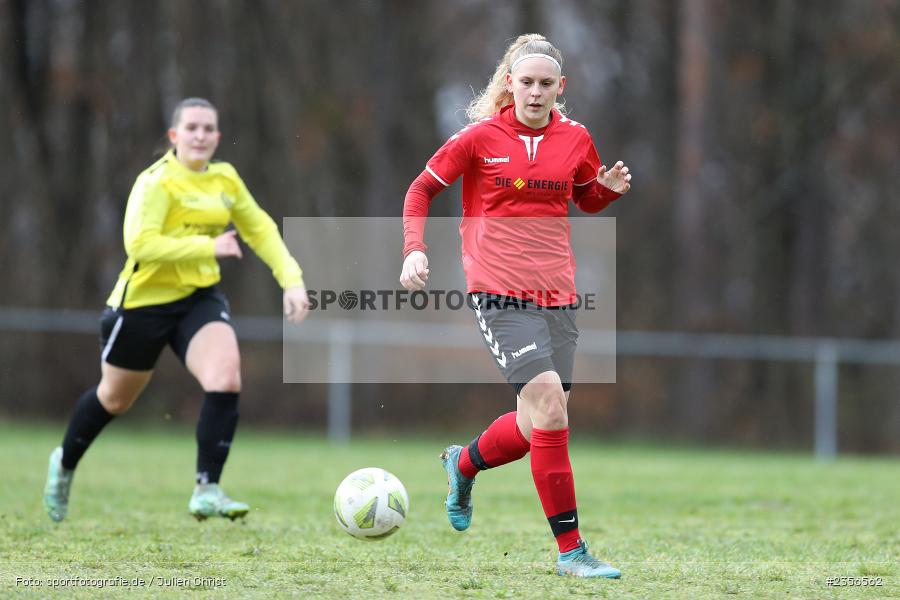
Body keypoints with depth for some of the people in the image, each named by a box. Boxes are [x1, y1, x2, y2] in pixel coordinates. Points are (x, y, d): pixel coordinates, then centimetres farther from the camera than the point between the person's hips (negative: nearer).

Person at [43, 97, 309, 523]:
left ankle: (207, 491, -17)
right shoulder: (157, 183, -19)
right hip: (145, 300, -5)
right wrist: (209, 247, -31)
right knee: (115, 397, 14)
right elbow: (140, 244, -30)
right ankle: (64, 465, 44)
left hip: (200, 298, 5)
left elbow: (260, 229, 13)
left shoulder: (225, 179, 3)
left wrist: (291, 279, 1)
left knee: (226, 379, -22)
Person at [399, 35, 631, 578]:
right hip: (500, 294, -5)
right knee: (550, 406, -19)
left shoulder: (575, 139, 7)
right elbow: (422, 189, 7)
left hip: (558, 295, 5)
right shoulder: (481, 137, -4)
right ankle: (570, 551, -14)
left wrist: (610, 188, 1)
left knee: (539, 422, 6)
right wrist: (415, 248, -8)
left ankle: (465, 463, 40)